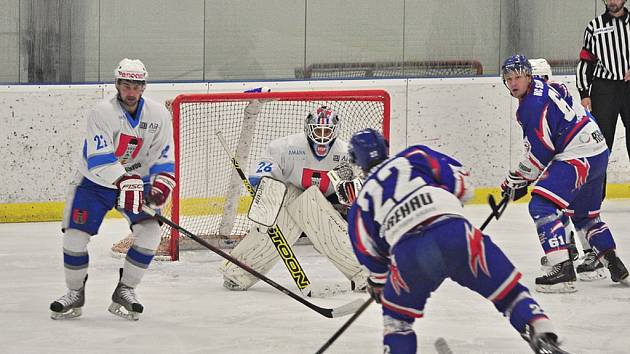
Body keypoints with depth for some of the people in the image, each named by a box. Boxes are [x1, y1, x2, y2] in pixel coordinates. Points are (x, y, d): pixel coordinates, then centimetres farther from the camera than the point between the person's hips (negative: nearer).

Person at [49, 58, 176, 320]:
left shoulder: (158, 115, -7)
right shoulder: (102, 112, -20)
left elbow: (164, 158, -1)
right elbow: (100, 158, -28)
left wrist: (160, 187, -18)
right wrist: (126, 183, -38)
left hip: (136, 181, 3)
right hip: (95, 181, -3)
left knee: (150, 229, -16)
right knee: (76, 234, -8)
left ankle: (125, 291, -3)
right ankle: (75, 294, 12)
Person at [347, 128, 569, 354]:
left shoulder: (362, 203, 26)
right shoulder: (414, 157, 23)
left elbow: (370, 253, 26)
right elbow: (462, 185, 15)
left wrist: (377, 284, 44)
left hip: (408, 254, 0)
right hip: (454, 233, 0)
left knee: (397, 315, 26)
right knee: (508, 292, 9)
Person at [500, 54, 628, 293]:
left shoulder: (534, 104, -18)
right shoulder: (541, 88, 14)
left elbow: (540, 151, -18)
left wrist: (517, 180, -7)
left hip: (578, 155, -11)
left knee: (541, 206, -17)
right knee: (584, 214, 27)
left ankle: (563, 270, -26)